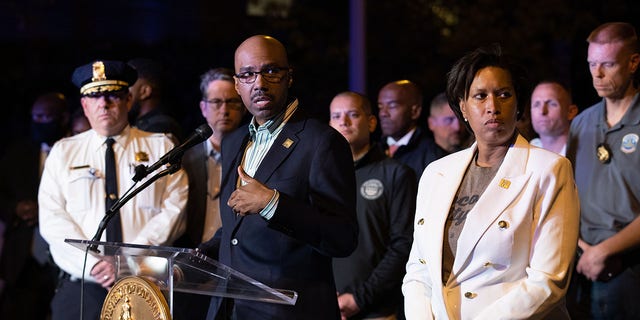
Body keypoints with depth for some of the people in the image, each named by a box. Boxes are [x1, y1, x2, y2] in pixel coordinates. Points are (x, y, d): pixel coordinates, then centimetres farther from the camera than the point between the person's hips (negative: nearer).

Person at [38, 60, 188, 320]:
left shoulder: (161, 147, 10)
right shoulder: (63, 152, 13)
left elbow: (175, 209, -1)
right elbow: (52, 218, 3)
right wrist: (93, 264, -13)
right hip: (81, 287, 1)